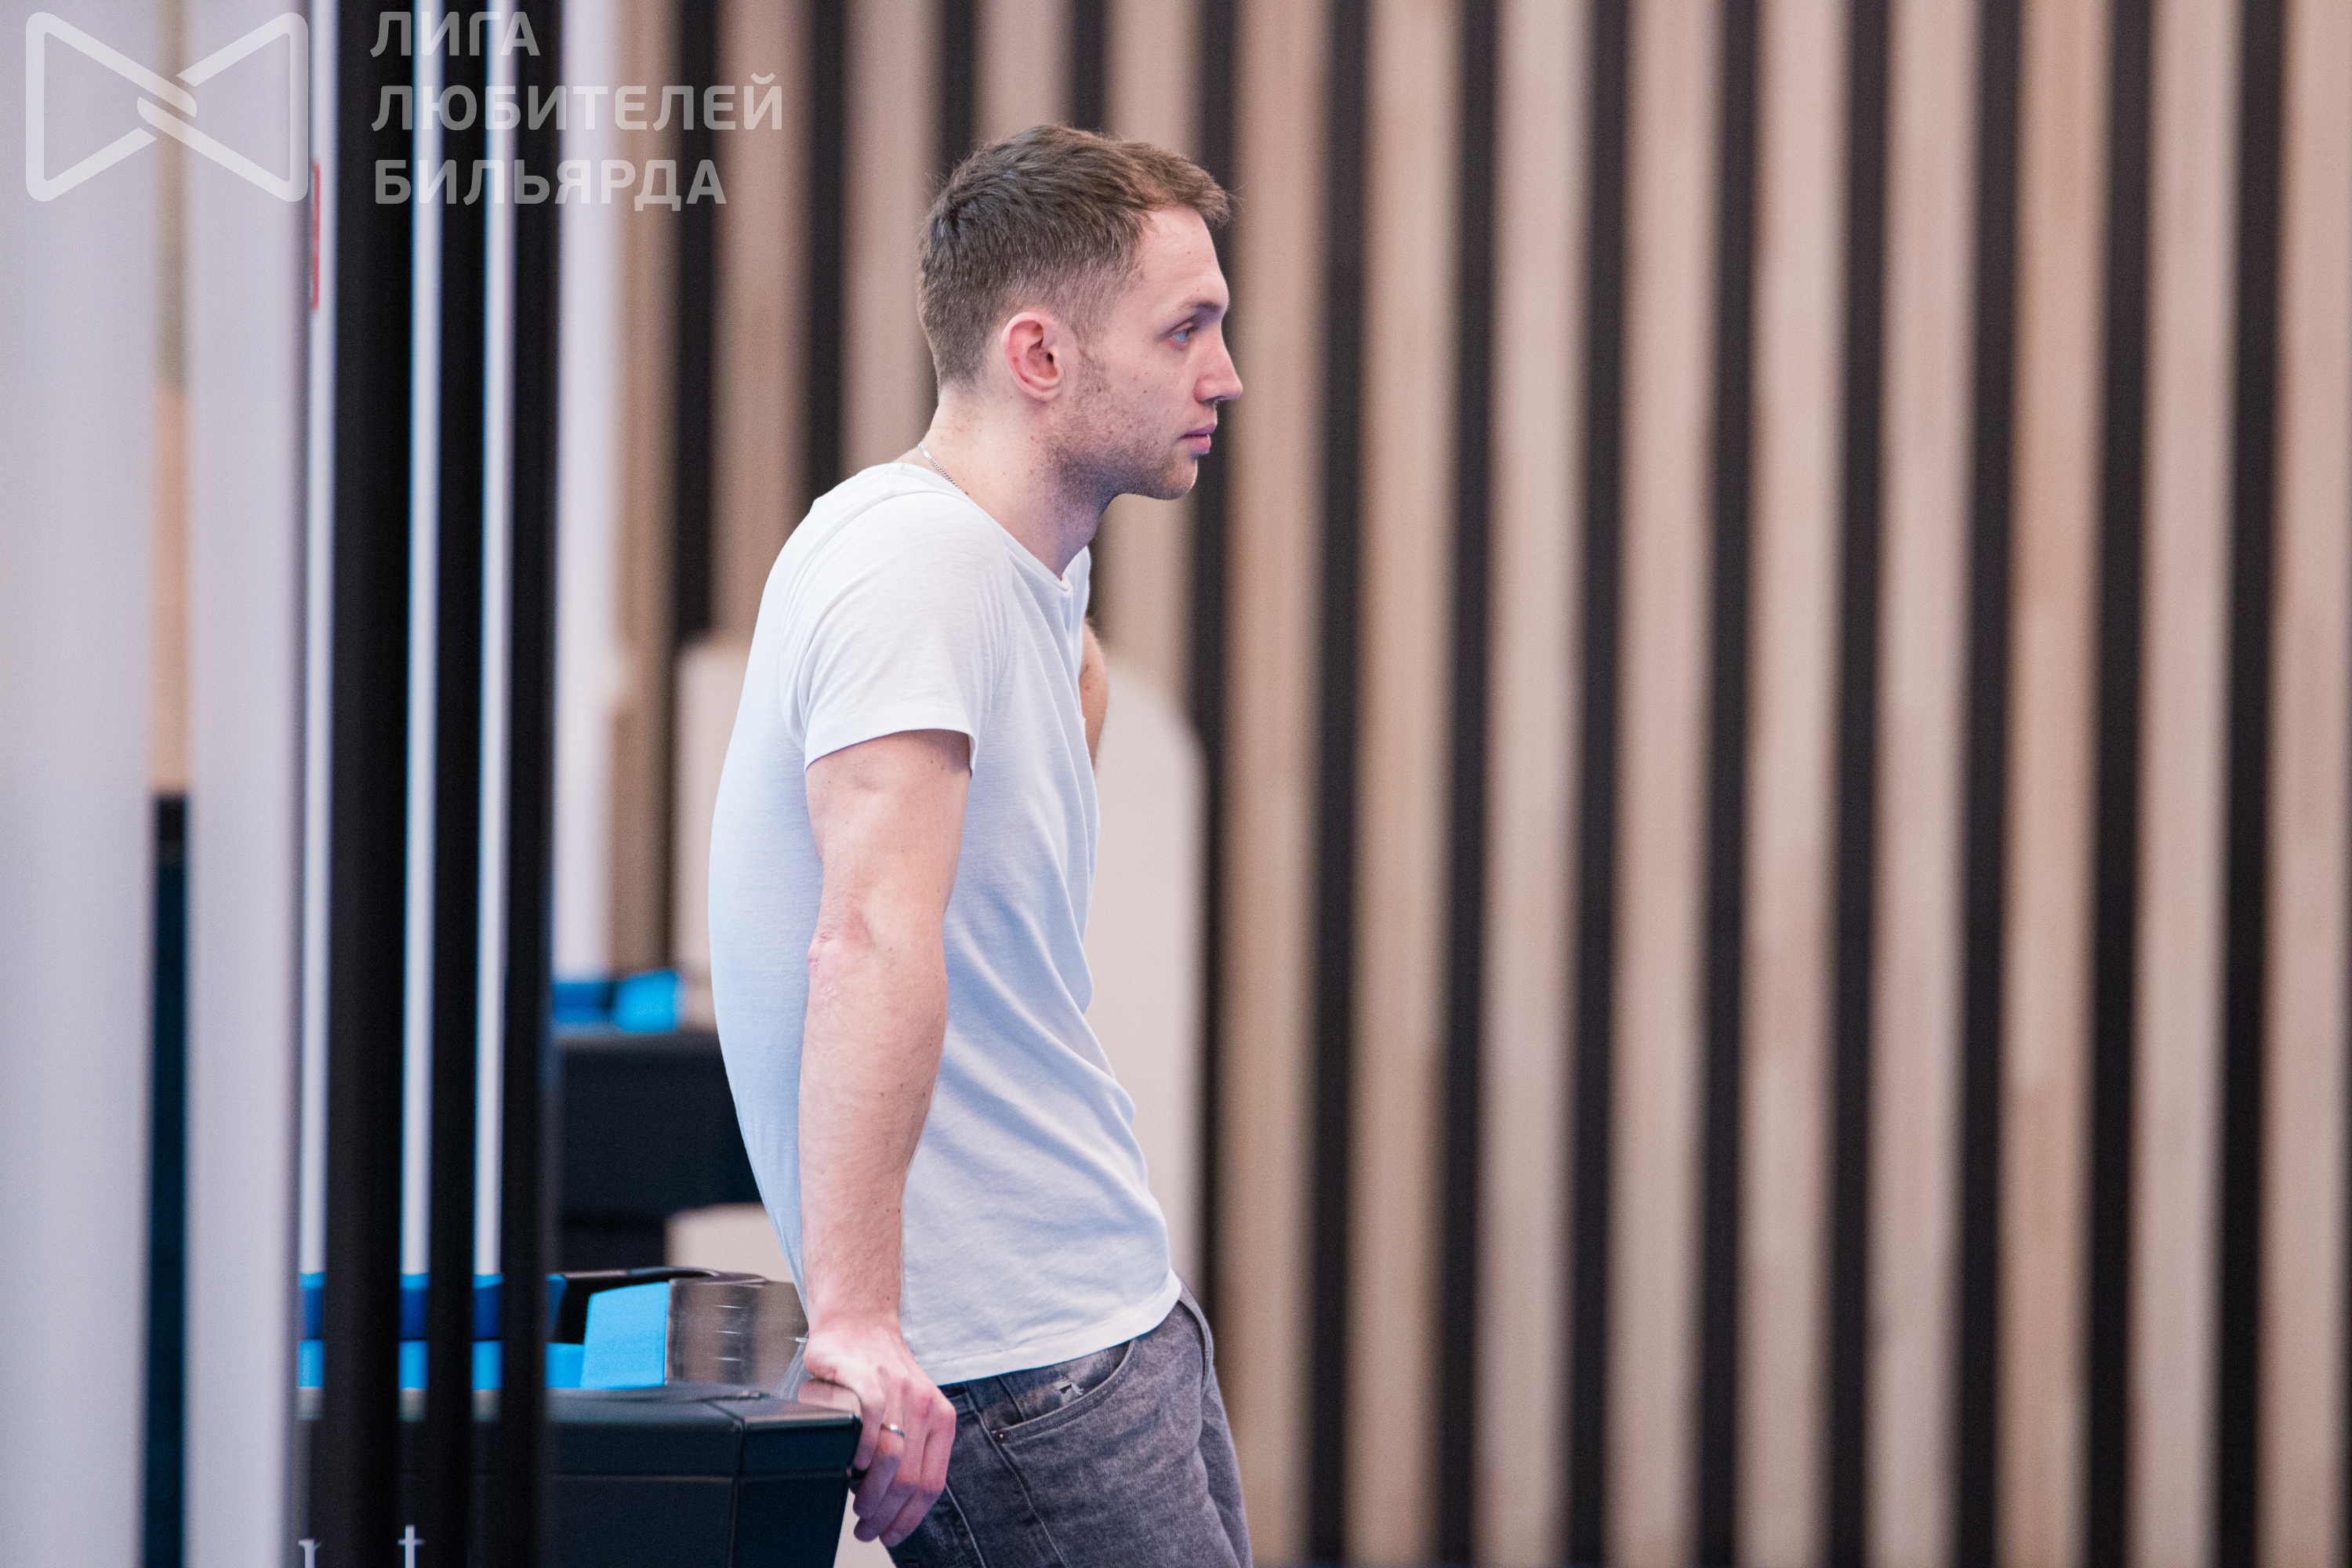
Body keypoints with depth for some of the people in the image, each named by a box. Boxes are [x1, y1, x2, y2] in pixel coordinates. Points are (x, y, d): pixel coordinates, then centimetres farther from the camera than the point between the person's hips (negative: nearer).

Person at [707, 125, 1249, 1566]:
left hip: (1121, 1299, 10)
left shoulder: (1037, 565, 10)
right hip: (1017, 1365, -10)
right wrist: (856, 1314, -41)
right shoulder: (917, 568, -20)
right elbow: (871, 941, -33)